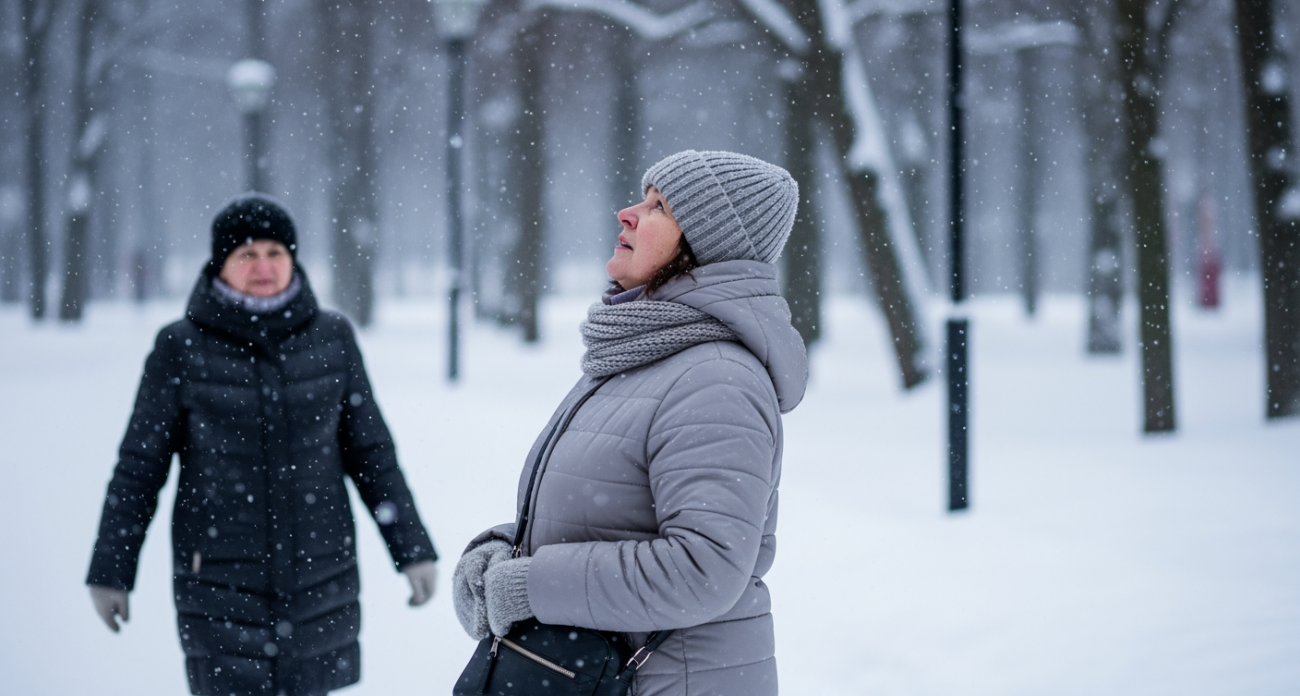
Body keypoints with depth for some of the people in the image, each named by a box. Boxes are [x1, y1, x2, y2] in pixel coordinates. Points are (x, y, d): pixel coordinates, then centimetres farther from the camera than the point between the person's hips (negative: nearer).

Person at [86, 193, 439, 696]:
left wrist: (413, 551, 1)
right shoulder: (181, 348, -7)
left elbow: (369, 451, 4)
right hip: (221, 573, -2)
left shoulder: (330, 338, -1)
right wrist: (109, 573, -2)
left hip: (317, 570, 2)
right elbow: (140, 466, -2)